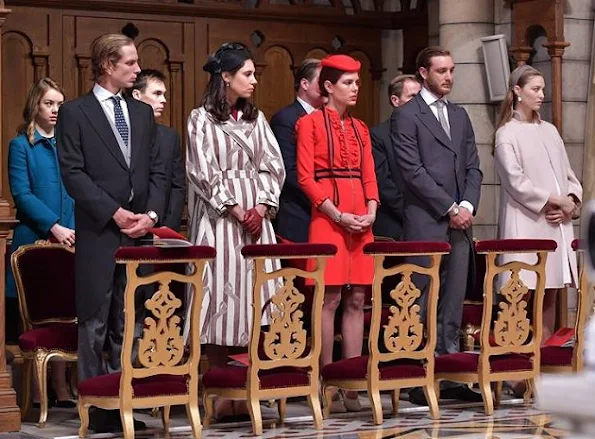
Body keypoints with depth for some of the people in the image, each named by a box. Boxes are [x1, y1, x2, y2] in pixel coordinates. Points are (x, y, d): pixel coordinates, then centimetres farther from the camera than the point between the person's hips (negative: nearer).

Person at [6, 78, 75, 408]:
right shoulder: (21, 146, 4)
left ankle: (61, 388, -1)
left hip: (71, 241, 3)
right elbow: (22, 194, -5)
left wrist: (79, 229, -5)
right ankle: (58, 389, 2)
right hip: (37, 241, -3)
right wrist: (54, 227, -15)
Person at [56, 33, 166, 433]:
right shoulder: (75, 113, 0)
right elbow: (73, 174, -7)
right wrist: (114, 213, -13)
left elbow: (157, 171, 13)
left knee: (130, 324, 5)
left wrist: (151, 213, -3)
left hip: (140, 232, 5)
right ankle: (96, 406, 2)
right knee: (96, 323, -1)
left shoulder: (143, 113, 16)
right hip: (98, 233, -4)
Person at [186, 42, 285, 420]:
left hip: (257, 217, 5)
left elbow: (273, 167, 8)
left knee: (257, 300, -1)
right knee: (222, 298, -6)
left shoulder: (256, 119, 14)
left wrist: (260, 208, -7)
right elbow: (205, 173, -7)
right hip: (219, 219, -5)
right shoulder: (202, 120, 0)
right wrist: (237, 212, -12)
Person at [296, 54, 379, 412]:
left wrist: (371, 211, -5)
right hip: (327, 218, -6)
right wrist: (338, 215, -16)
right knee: (330, 299, -6)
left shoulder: (360, 128, 16)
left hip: (361, 220, 6)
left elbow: (369, 177, 14)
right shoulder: (310, 123, -1)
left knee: (357, 300, 3)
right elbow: (305, 177, -7)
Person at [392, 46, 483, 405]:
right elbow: (413, 170, -10)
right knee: (423, 305, -5)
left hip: (460, 223, 6)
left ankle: (450, 375, 8)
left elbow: (473, 168, 16)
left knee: (453, 306, 6)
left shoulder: (460, 116, 18)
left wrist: (468, 206, -1)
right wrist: (450, 208, -11)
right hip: (425, 223, -6)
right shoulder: (406, 116, -2)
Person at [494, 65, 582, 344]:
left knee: (550, 292, 4)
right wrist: (554, 200, -11)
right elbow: (516, 182, -10)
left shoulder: (549, 131, 16)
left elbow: (568, 174, 16)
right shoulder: (507, 134, -1)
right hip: (526, 224, -6)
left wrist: (571, 200, -3)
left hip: (557, 224, 6)